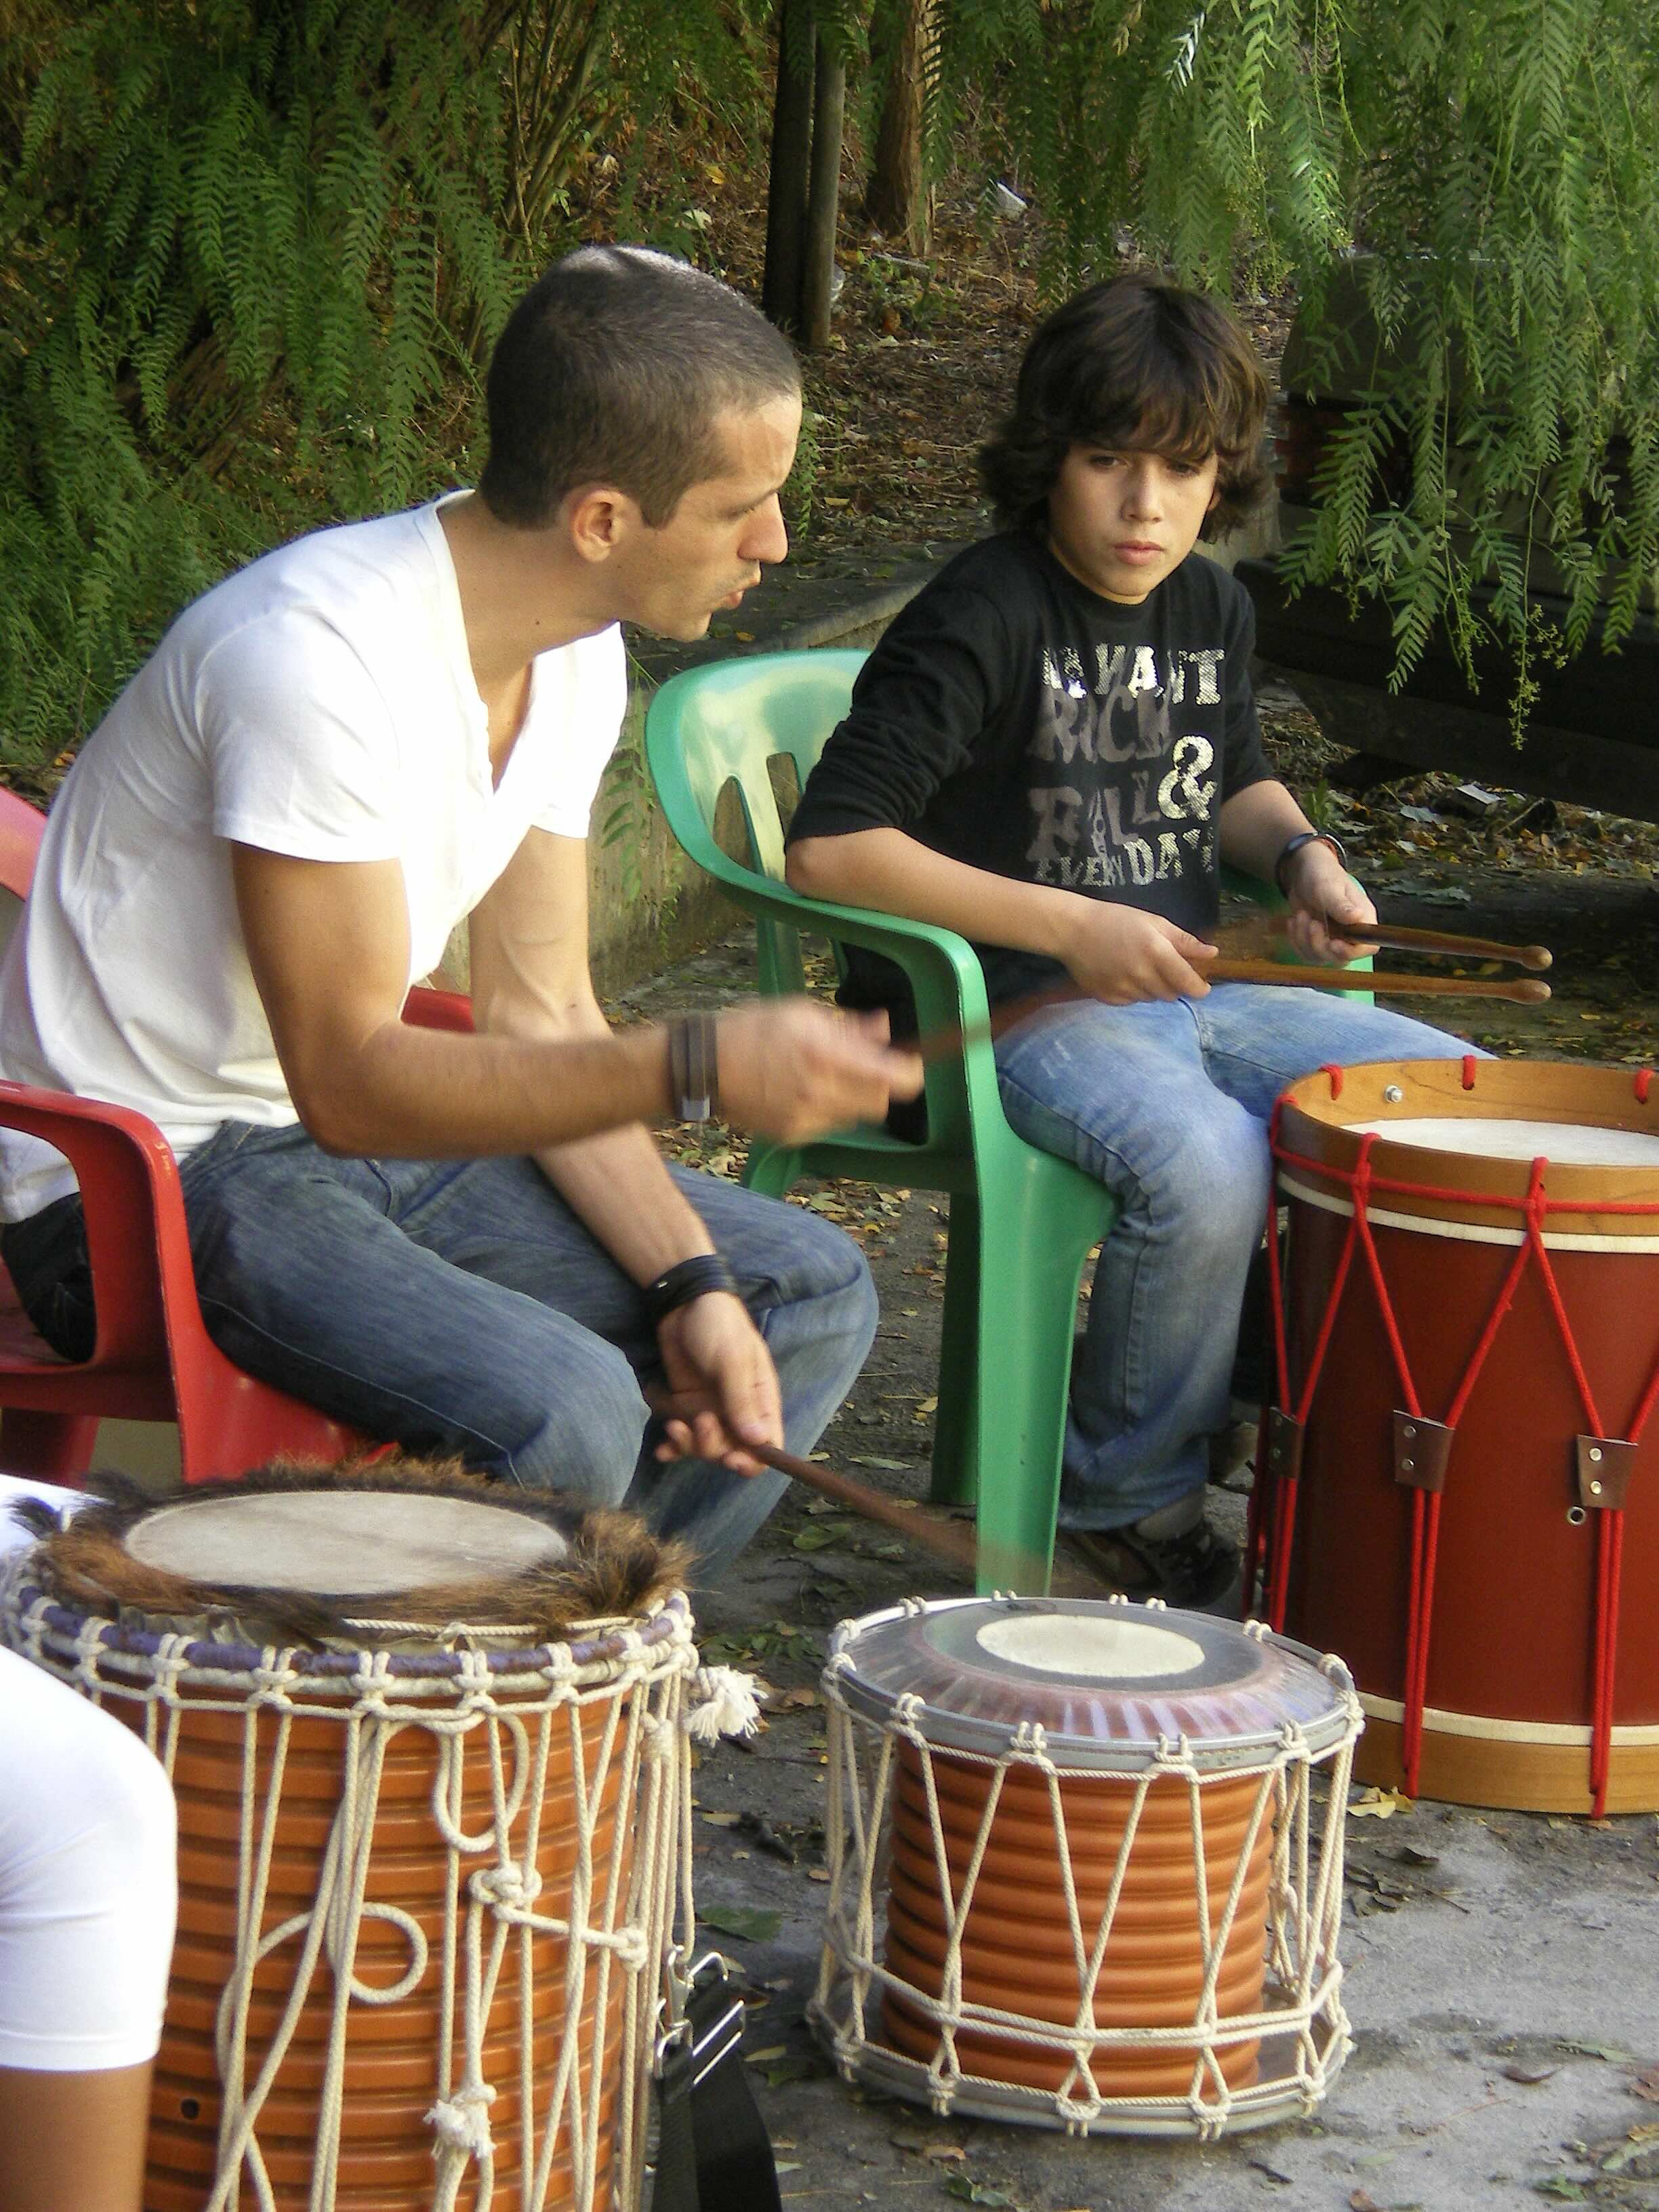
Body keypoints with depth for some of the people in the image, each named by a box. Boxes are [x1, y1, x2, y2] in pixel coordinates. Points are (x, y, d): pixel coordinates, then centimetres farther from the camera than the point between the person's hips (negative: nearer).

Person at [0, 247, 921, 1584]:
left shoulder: (577, 657, 1)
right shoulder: (326, 657, -28)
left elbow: (543, 1016, 5)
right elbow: (351, 1084, -28)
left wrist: (690, 1282, -7)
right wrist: (699, 1069, -34)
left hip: (381, 1125, 9)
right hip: (143, 1182, -9)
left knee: (811, 1294, 7)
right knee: (560, 1412, -31)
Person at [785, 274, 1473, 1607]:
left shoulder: (1210, 610, 8)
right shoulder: (982, 622, -16)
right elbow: (828, 846, -24)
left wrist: (1298, 851, 3)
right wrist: (1073, 927, -26)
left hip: (1184, 989, 8)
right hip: (1001, 1013, -8)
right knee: (1208, 1165, -35)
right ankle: (1128, 1498, -11)